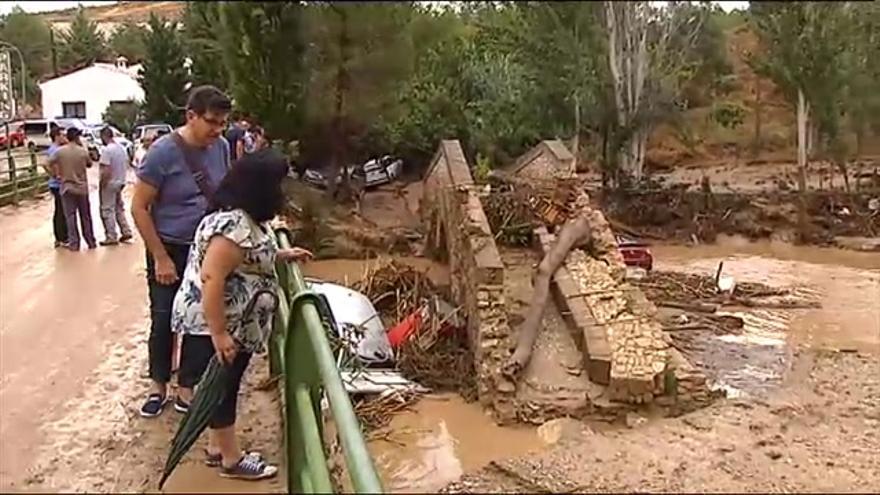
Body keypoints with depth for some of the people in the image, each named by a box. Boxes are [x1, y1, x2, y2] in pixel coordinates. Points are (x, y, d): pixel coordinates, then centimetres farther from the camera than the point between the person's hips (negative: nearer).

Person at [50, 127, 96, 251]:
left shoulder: (60, 151, -7)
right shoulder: (83, 151, -8)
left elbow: (48, 164, -6)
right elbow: (89, 164, 9)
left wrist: (56, 174, 9)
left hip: (67, 187, 0)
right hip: (82, 188, 0)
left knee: (70, 216, 4)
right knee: (85, 216, 11)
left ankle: (74, 243, 3)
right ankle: (91, 242, 17)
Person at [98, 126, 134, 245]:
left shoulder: (107, 150, -19)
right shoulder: (122, 148, 7)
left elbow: (106, 171, -23)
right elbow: (126, 165, 13)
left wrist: (101, 185, -15)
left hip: (109, 184, -8)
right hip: (120, 182, 8)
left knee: (107, 211, 0)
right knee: (119, 208, 19)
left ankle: (112, 237, 3)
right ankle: (126, 231, 19)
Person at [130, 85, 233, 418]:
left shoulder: (221, 148, -5)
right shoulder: (163, 152, -18)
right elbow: (139, 207, -14)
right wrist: (161, 259, -15)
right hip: (169, 249, -3)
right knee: (163, 320, 8)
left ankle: (186, 387, 26)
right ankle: (158, 386, 27)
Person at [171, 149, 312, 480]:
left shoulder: (242, 217, 7)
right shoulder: (234, 224, -26)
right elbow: (211, 279, -30)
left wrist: (283, 255, 16)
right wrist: (219, 334, -27)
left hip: (234, 324, 10)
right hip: (217, 325, -10)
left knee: (225, 386, 19)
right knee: (222, 387, 5)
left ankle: (217, 447, 33)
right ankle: (231, 459, 20)